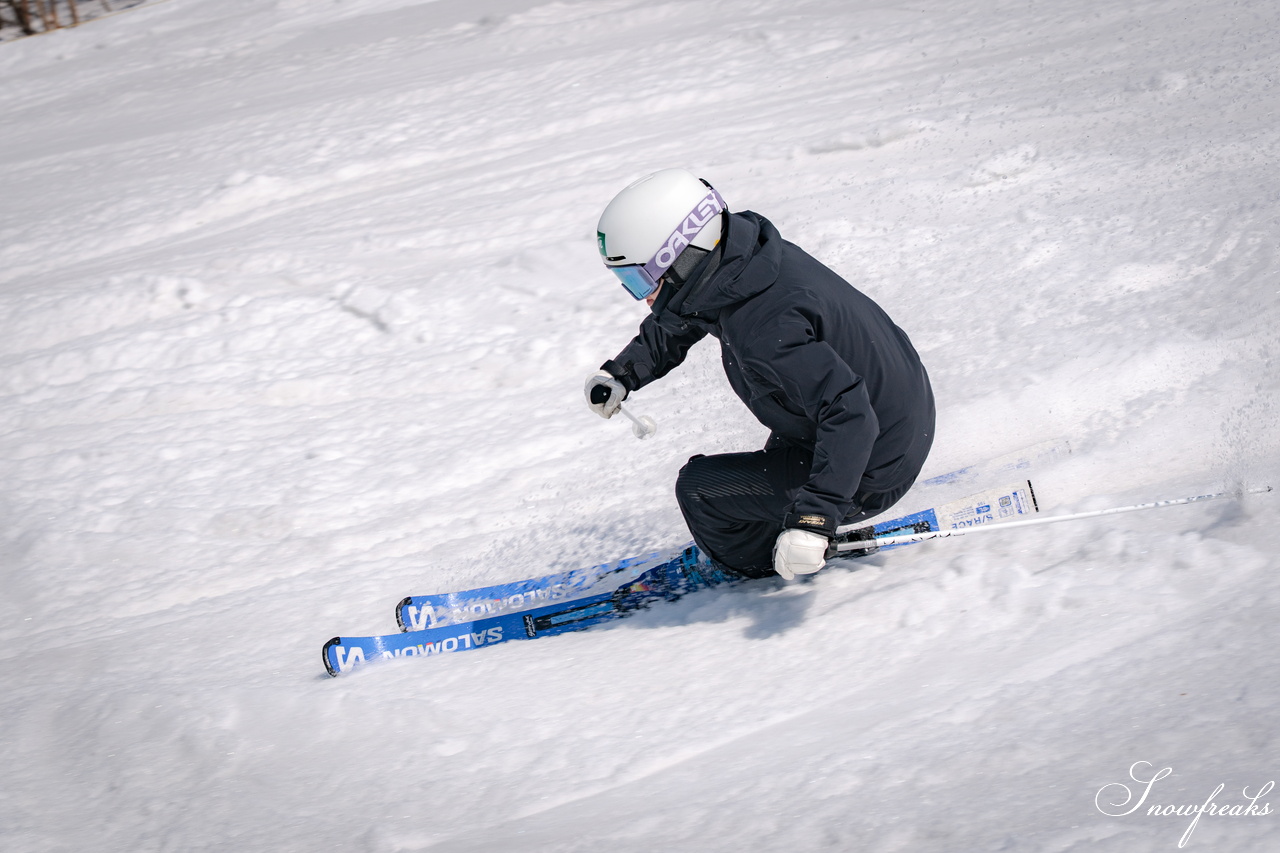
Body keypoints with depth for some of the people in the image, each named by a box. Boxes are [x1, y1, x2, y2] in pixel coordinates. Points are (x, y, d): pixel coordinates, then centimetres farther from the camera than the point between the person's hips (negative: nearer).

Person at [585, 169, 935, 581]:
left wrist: (813, 519, -45)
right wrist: (620, 374, 2)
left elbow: (849, 416, -40)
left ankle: (759, 565, 25)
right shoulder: (748, 249, -7)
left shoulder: (764, 331, -35)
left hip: (867, 476, -9)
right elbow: (678, 322, 13)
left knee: (698, 488, -4)